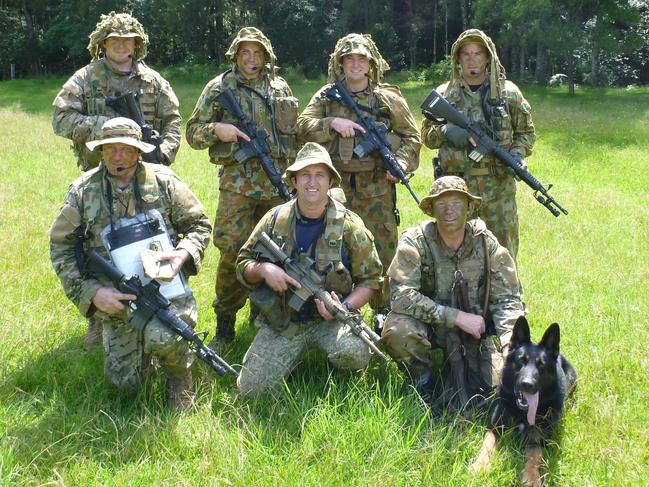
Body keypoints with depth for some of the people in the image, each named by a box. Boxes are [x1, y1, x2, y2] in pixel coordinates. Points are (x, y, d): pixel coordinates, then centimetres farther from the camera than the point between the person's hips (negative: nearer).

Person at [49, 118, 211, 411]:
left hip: (165, 285, -2)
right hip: (116, 299, 2)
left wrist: (183, 255, -17)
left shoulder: (163, 181, -1)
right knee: (124, 382, 2)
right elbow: (61, 246, 2)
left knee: (162, 337, -34)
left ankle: (179, 375, 1)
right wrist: (92, 292, -10)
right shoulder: (83, 190, 0)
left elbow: (199, 225, 5)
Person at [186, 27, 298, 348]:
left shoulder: (279, 87, 12)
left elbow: (294, 131, 20)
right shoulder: (219, 87, 3)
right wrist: (217, 129, -15)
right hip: (237, 181, -3)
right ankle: (225, 323, 4)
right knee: (232, 252, -10)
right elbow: (193, 132, 4)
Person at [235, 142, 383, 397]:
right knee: (251, 387, -11)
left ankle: (341, 379, 6)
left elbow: (370, 279, 1)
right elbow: (243, 264, 9)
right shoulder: (275, 220, 1)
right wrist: (262, 269, -15)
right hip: (281, 322, 2)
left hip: (329, 319, -2)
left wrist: (345, 307, -17)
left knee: (354, 354, -33)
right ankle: (295, 356, 20)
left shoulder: (349, 225, -4)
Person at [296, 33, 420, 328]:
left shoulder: (388, 98, 4)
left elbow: (412, 136, 7)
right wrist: (333, 123, -18)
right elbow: (304, 126, -3)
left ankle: (385, 310, 13)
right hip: (336, 185, 2)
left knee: (384, 249, 0)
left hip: (376, 187, -1)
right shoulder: (326, 96, 8)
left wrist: (402, 161, -11)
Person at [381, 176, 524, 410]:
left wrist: (511, 343, -23)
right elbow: (401, 295, -26)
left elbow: (508, 299, -5)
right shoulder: (415, 241, -16)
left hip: (474, 329, 2)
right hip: (427, 325, -2)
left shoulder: (486, 243, -7)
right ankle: (424, 381, -1)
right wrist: (457, 316, -27)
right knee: (397, 331, -34)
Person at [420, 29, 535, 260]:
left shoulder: (508, 92, 5)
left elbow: (526, 132, 12)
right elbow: (427, 135, 11)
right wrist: (445, 131, -11)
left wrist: (517, 153, -8)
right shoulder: (444, 94, 6)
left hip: (498, 186, 0)